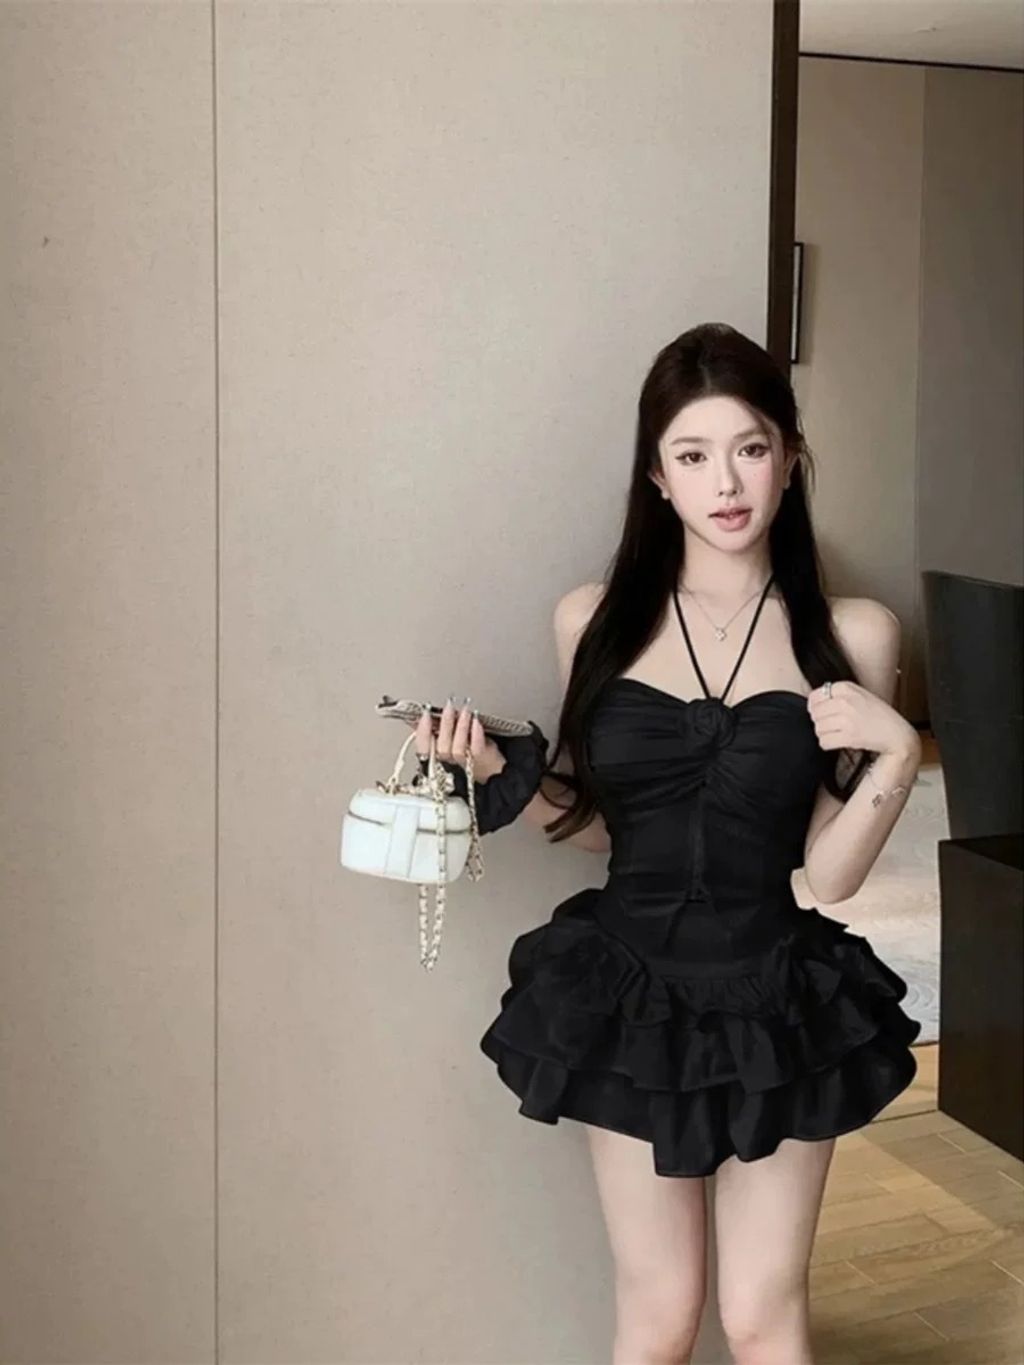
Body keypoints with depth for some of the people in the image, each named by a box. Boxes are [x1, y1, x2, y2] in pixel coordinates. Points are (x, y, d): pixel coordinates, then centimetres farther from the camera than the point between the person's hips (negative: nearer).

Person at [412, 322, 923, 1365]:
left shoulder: (849, 635, -6)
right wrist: (499, 775, -9)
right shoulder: (595, 620, -3)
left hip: (778, 1005, 0)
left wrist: (897, 755, -20)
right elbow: (598, 822, 7)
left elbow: (829, 872, -6)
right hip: (631, 998, 1)